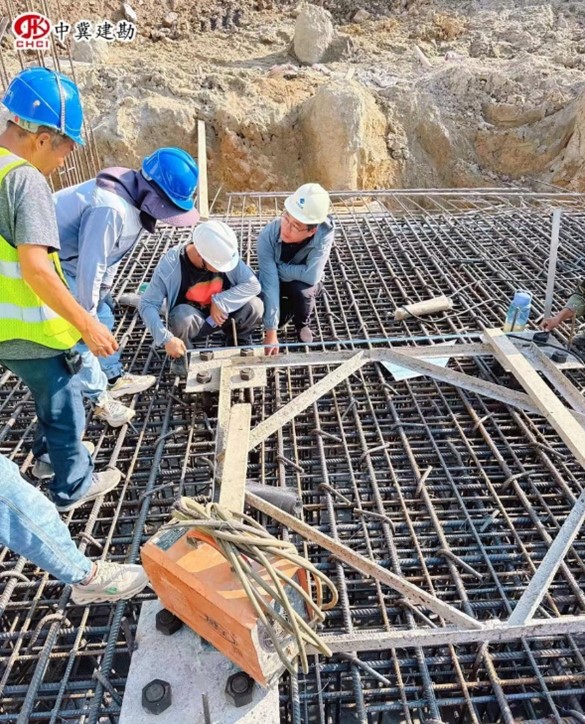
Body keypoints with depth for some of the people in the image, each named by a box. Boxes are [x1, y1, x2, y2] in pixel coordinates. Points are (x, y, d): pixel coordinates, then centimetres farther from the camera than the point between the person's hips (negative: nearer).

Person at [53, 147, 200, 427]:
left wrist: (104, 290, 9)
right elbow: (90, 266, -30)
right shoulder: (111, 208, -35)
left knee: (103, 320, 16)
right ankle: (100, 398, 9)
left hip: (74, 258, 10)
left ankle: (115, 378, 31)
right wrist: (87, 313, -19)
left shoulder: (137, 199, -4)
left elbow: (110, 251, 6)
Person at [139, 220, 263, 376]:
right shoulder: (170, 265, -27)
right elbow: (147, 304, -24)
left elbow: (253, 285, -18)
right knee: (182, 315, -37)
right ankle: (181, 357, -5)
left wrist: (221, 302, -28)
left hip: (220, 313, 2)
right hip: (190, 319, -2)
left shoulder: (225, 254, -20)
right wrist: (166, 338, -35)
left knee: (254, 306, -25)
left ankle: (238, 342, 7)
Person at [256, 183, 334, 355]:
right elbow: (269, 283, -36)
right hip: (279, 283, 1)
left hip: (305, 284, -1)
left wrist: (277, 267, -29)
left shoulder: (324, 234, -35)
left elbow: (312, 275, -38)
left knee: (300, 289, -33)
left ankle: (302, 324, 0)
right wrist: (271, 332, -37)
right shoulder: (267, 237, -33)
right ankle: (288, 310, 13)